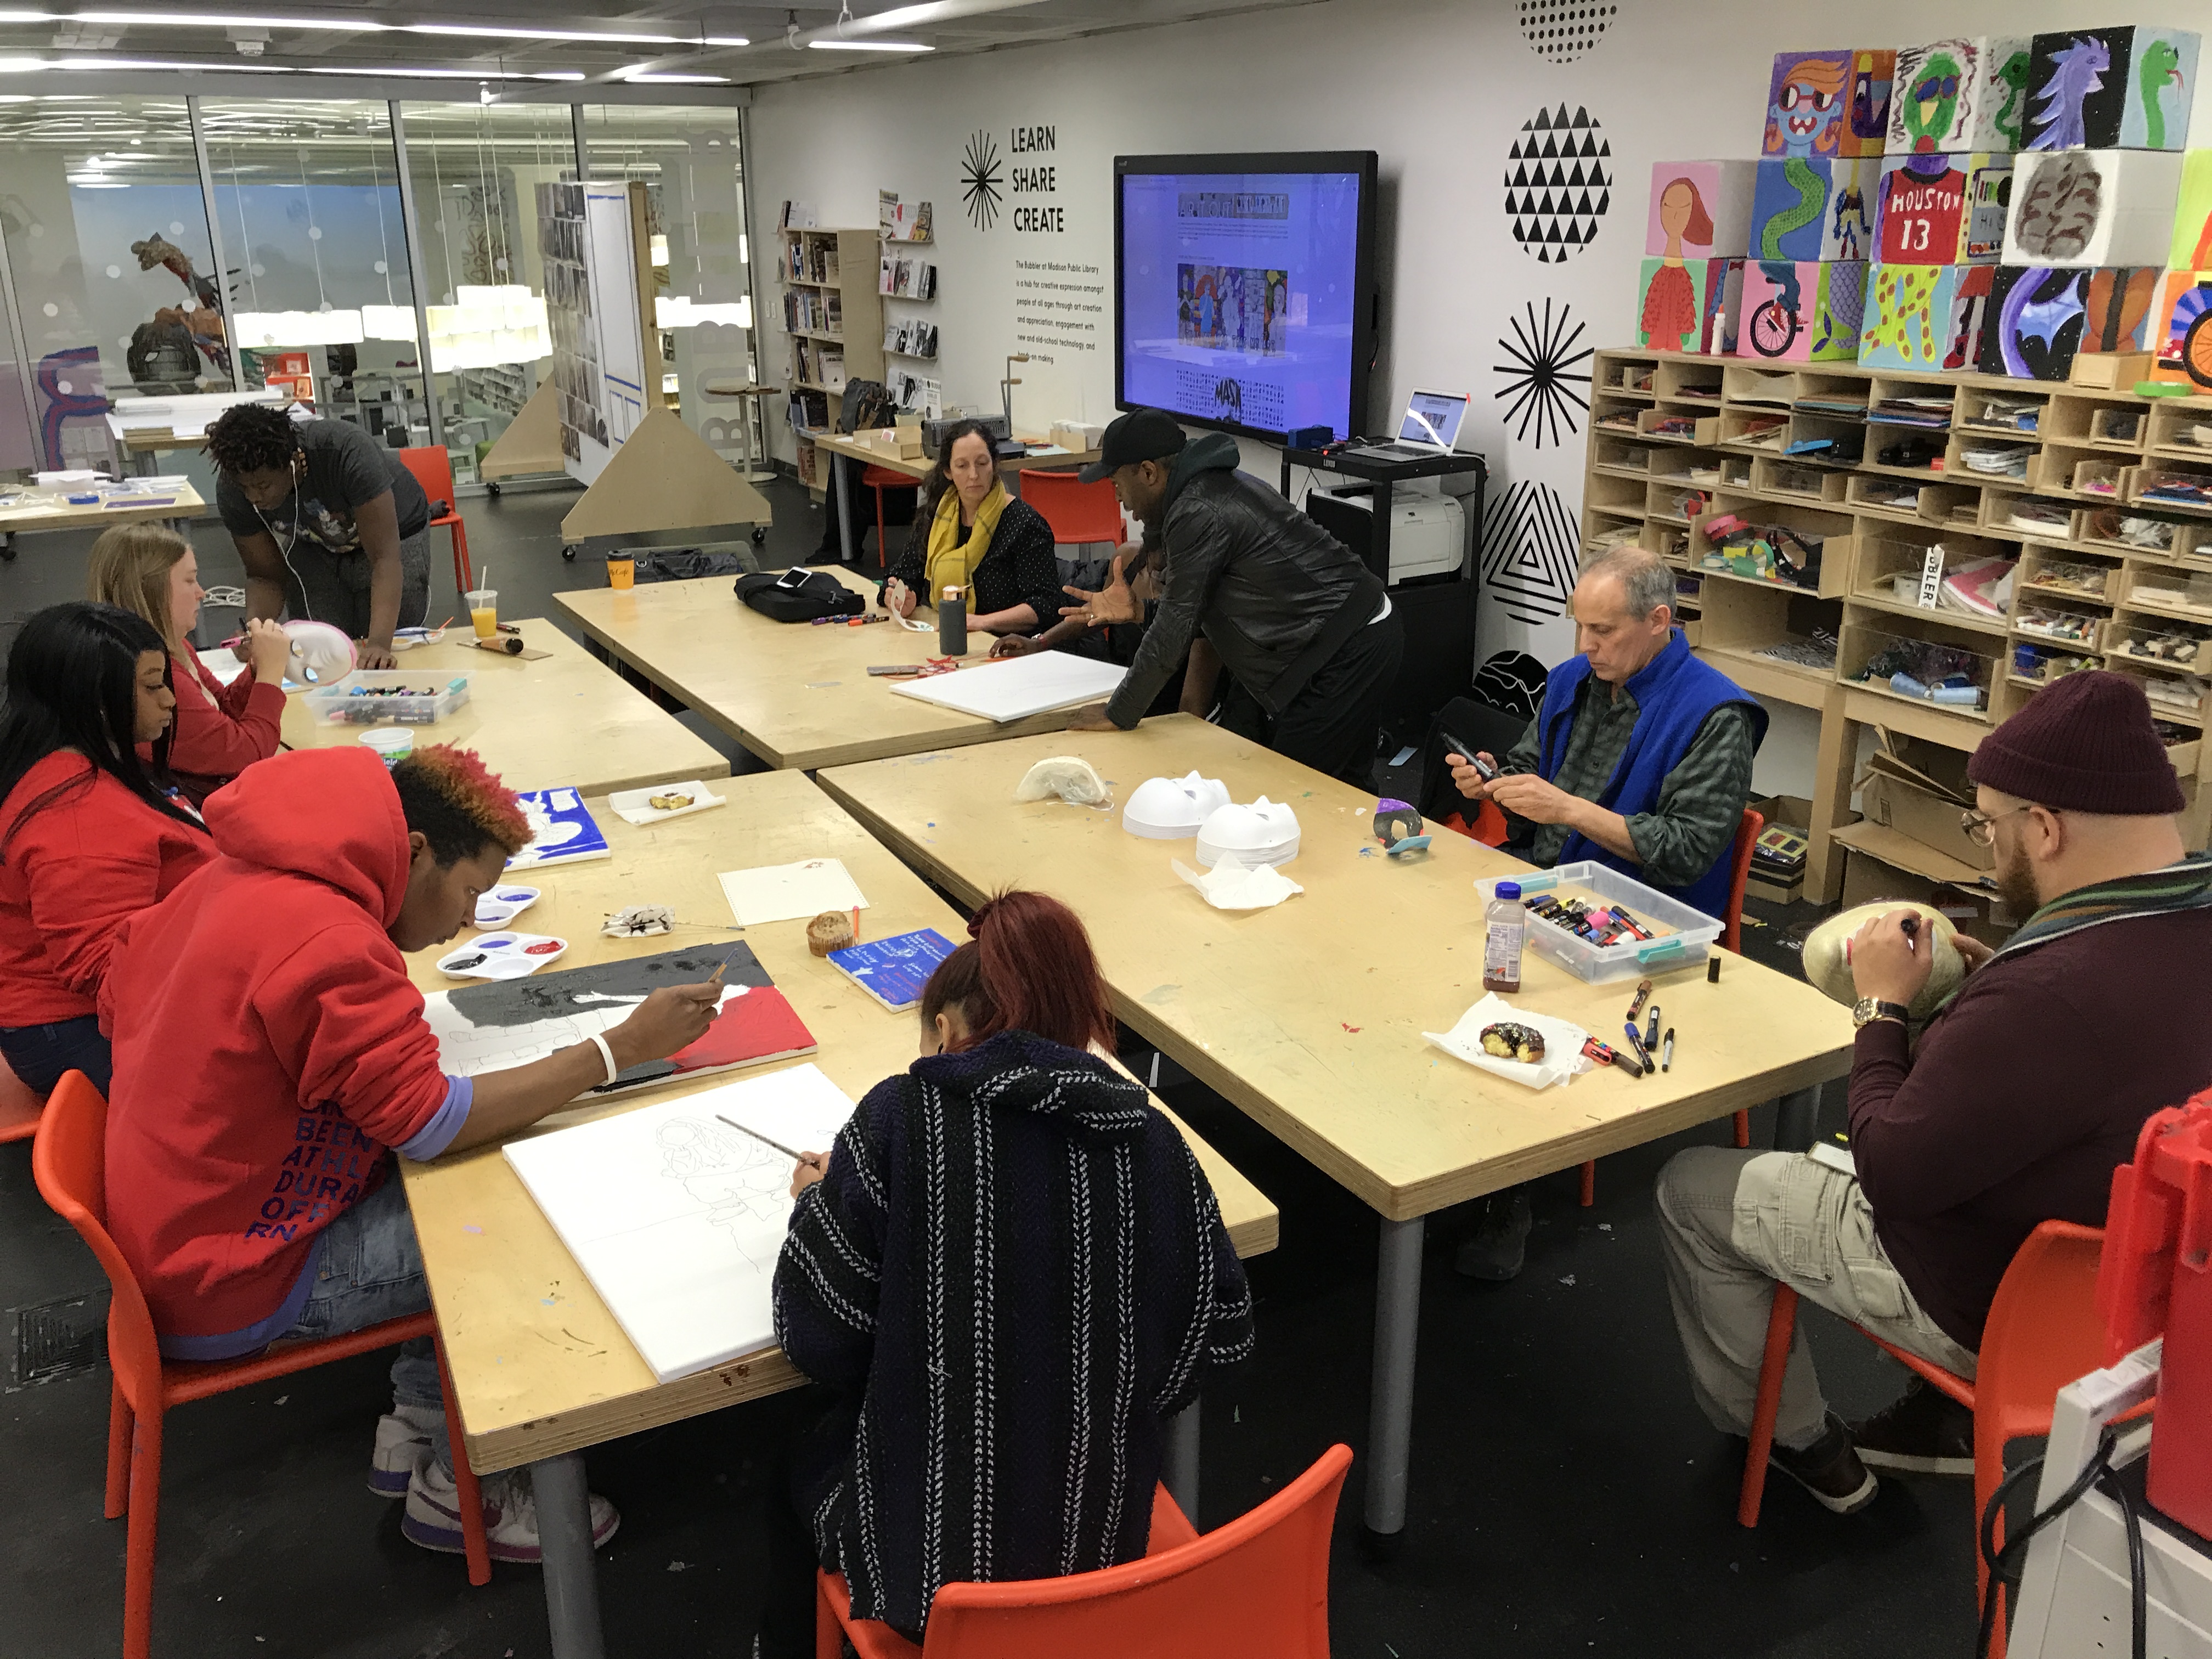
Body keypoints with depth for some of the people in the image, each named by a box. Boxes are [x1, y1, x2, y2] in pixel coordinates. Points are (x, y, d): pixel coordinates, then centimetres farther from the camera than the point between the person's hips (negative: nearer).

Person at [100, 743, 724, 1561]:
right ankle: (456, 1488, 9)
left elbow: (119, 998, 17)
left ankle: (417, 1424, 16)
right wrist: (622, 1047, -23)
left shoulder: (234, 878, 2)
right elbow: (430, 1120, -27)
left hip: (170, 1223, 10)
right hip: (226, 1290, -9)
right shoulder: (330, 941, -28)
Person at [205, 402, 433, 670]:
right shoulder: (232, 490, -26)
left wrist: (380, 644, -54)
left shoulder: (348, 453, -40)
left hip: (393, 534, -3)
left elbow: (385, 558, -41)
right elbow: (266, 576, -15)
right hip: (313, 548, 3)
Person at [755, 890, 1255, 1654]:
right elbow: (1220, 1334, -1)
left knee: (800, 1465, 32)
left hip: (924, 1561, -3)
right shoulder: (1153, 1141, -9)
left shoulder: (902, 1118, -18)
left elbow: (819, 1340, -13)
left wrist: (819, 1204, 6)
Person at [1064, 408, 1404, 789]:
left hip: (1349, 653, -11)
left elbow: (1172, 633, -16)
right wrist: (1137, 608, 14)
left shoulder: (1198, 514, -20)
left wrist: (1117, 716, -7)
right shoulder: (1211, 487, 13)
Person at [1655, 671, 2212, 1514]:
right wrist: (1999, 980, -1)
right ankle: (1944, 1415, 31)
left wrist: (1883, 1005, -13)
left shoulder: (2049, 995, -38)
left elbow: (1893, 1172, -25)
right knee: (1824, 1132, 30)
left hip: (1995, 1306, -8)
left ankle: (1794, 1442, 24)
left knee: (1690, 1188, 6)